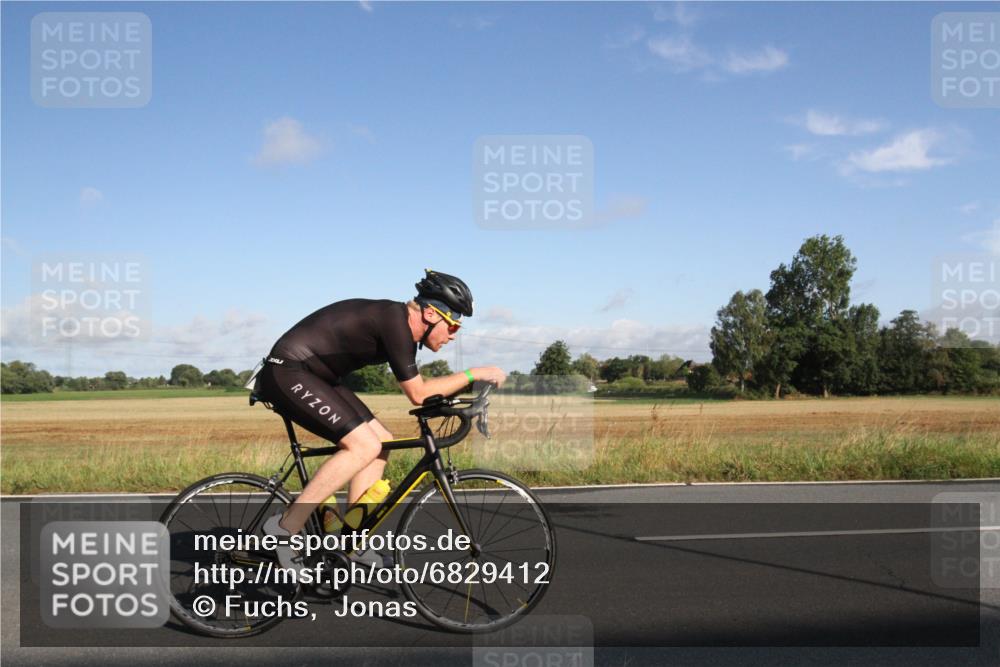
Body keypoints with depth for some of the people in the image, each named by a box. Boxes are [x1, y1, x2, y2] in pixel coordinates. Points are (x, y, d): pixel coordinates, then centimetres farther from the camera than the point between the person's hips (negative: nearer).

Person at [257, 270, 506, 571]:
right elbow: (417, 393, -19)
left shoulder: (402, 326, 7)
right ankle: (285, 527, -13)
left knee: (381, 442, 5)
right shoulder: (394, 320, -22)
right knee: (364, 446, -20)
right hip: (287, 373, -10)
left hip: (314, 376, 10)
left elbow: (418, 388, 16)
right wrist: (473, 374, -15)